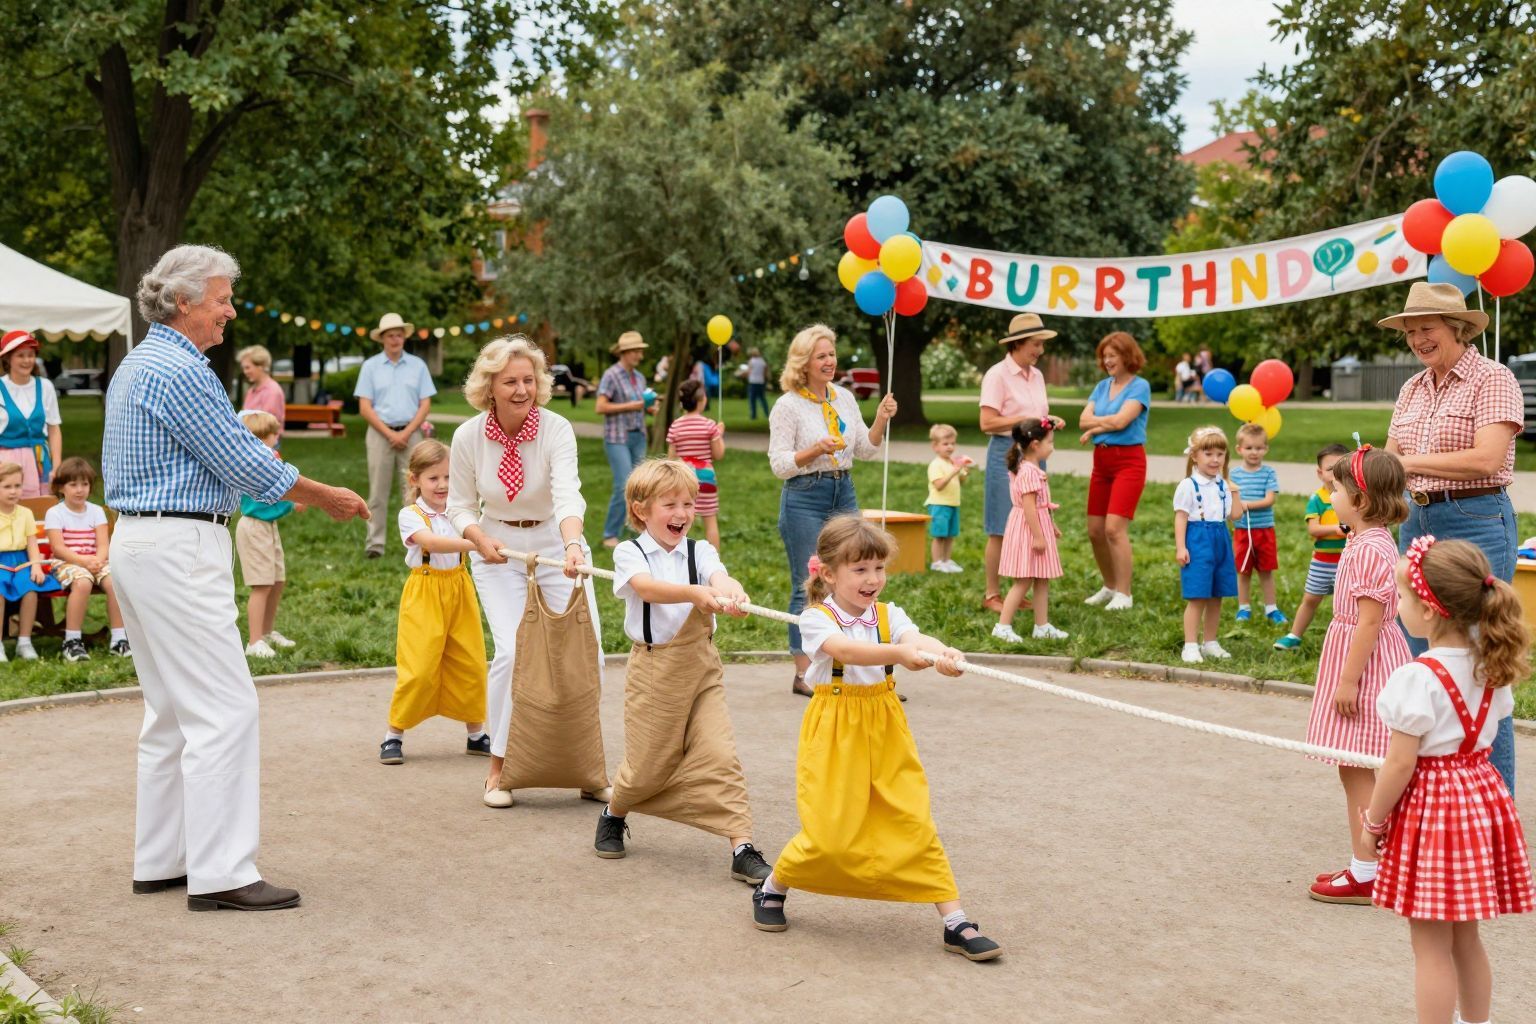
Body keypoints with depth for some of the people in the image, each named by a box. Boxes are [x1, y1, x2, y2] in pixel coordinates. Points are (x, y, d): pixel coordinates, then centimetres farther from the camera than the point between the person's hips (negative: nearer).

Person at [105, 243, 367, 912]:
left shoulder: (137, 364, 17)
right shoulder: (178, 371, -16)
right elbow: (244, 461, -15)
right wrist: (328, 499, -4)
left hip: (136, 542, 11)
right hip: (179, 549, -11)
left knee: (171, 712, 14)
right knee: (225, 711, -9)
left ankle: (160, 860, 19)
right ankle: (219, 874, -8)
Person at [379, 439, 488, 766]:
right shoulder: (410, 515, -8)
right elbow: (431, 542, -26)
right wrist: (474, 544, -39)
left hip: (459, 591, 4)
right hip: (424, 595, -4)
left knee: (470, 665, 6)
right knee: (419, 668, -8)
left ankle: (476, 734, 21)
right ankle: (393, 736, 7)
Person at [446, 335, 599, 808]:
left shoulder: (556, 429, -18)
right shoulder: (468, 436, -12)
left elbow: (568, 494, -34)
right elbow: (461, 505, 0)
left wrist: (573, 546, -52)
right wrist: (480, 539, -21)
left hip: (555, 543, 0)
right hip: (497, 549, 0)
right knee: (513, 651, -17)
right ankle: (499, 766, 0)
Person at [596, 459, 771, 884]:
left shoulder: (701, 552, 3)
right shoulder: (629, 554, -4)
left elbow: (721, 578, -19)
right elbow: (648, 587, -26)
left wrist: (732, 594, -44)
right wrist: (697, 594, -44)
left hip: (701, 668, 2)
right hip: (653, 669, -2)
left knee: (720, 755, -8)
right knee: (649, 761, 7)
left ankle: (742, 848, -5)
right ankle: (613, 815, 38)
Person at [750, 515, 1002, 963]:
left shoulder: (888, 616, 2)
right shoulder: (816, 619, -10)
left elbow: (917, 638, -20)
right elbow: (846, 650, -32)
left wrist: (942, 653, -43)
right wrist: (899, 652, -49)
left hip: (886, 733, 4)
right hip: (835, 736, -4)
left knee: (916, 825, -1)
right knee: (828, 834, -4)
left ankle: (956, 923, 4)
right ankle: (771, 889, 24)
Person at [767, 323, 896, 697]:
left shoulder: (845, 398, 10)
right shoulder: (788, 405, -7)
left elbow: (866, 450, 13)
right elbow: (779, 463, -9)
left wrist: (881, 420, -3)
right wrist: (815, 450, -22)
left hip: (844, 494, 6)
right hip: (805, 498, -6)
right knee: (807, 586, -2)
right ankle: (804, 674, 5)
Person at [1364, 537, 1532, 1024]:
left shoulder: (1418, 678, -22)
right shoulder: (1491, 666, 1)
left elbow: (1401, 764, -19)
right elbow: (1490, 727, 10)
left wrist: (1373, 820, -7)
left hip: (1430, 805, -8)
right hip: (1482, 796, 8)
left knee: (1431, 947, 3)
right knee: (1465, 938, 21)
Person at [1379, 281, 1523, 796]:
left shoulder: (1493, 379, -7)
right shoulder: (1412, 390, 15)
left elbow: (1487, 458, -19)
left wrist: (1410, 462, -17)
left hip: (1476, 525, -7)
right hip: (1416, 523, 7)